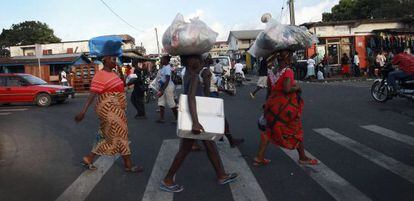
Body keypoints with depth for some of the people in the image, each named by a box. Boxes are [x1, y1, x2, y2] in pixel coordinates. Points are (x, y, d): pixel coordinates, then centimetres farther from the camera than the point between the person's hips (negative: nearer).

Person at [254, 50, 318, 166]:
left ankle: (259, 158, 11)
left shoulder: (271, 73, 6)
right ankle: (302, 158, 26)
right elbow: (287, 89, -28)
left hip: (273, 104, 6)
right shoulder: (288, 71, -15)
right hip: (286, 106, -6)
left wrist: (268, 104, 19)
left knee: (270, 130, 14)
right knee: (296, 131, 12)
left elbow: (269, 90, 10)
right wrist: (297, 88, -9)